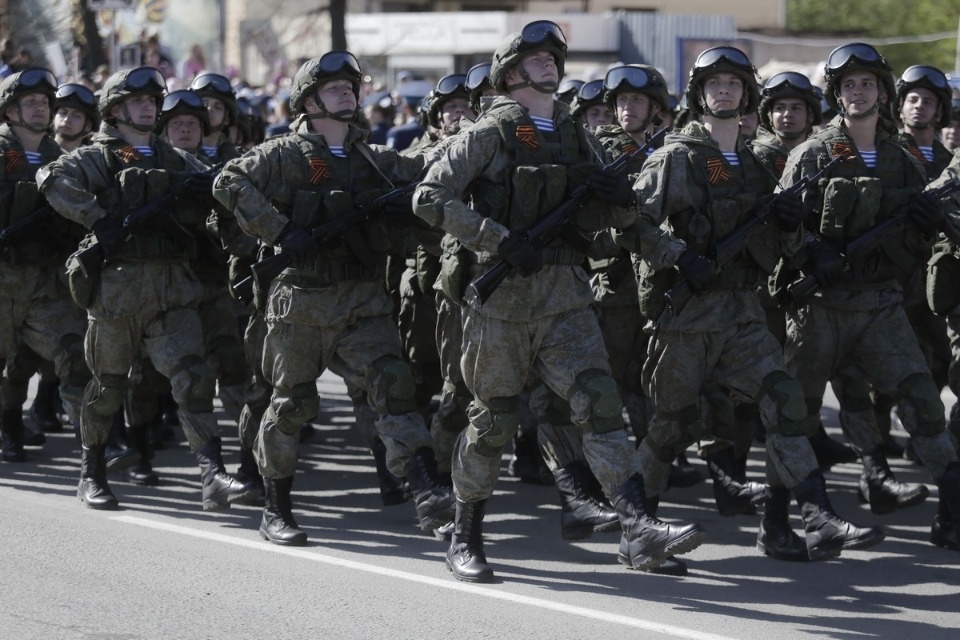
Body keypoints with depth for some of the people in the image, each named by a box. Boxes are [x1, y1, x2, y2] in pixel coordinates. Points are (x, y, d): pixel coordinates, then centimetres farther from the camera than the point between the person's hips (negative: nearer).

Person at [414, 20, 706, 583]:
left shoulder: (578, 139, 14)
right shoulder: (490, 136, -2)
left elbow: (620, 216, 20)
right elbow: (430, 198, -10)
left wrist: (619, 197, -5)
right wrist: (500, 240, -18)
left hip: (565, 292, 4)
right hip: (502, 293, -4)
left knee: (599, 399, -12)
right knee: (494, 421, 3)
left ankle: (640, 530, -21)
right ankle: (466, 541, 19)